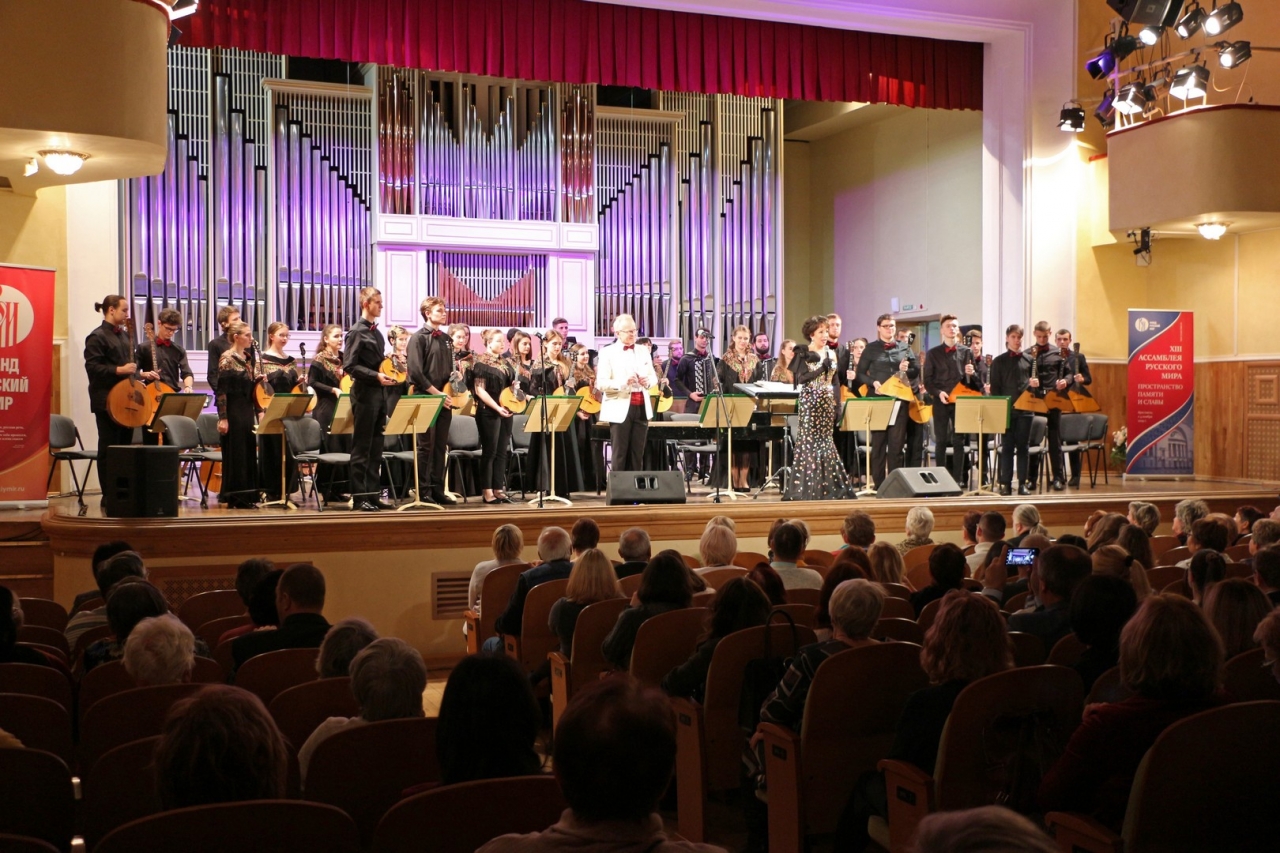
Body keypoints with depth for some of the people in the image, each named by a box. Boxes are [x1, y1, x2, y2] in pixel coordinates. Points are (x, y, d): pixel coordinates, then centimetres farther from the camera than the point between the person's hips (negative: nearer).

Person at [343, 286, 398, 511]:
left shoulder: (376, 332, 15)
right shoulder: (357, 332, -9)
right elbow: (349, 366, -16)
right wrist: (376, 376, -23)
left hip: (379, 394, 8)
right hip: (364, 394, -8)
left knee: (376, 449, 10)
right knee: (361, 448, -3)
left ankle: (373, 494, 15)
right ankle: (360, 497, 1)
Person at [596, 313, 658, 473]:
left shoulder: (643, 351, 14)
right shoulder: (607, 352, -2)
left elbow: (653, 377, 16)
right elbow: (601, 383, -10)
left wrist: (648, 381, -8)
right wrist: (624, 383, -24)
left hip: (641, 407, 5)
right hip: (620, 409, -5)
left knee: (637, 455, 7)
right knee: (620, 455, -2)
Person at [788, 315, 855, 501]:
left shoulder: (831, 354, 12)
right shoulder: (803, 354, -2)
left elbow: (835, 381, 13)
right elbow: (801, 378, -13)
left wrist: (837, 404, 7)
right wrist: (822, 368, -19)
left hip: (827, 402, 4)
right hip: (810, 402, -4)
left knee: (825, 441, 4)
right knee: (808, 441, -6)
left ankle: (827, 485, 8)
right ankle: (806, 486, -2)